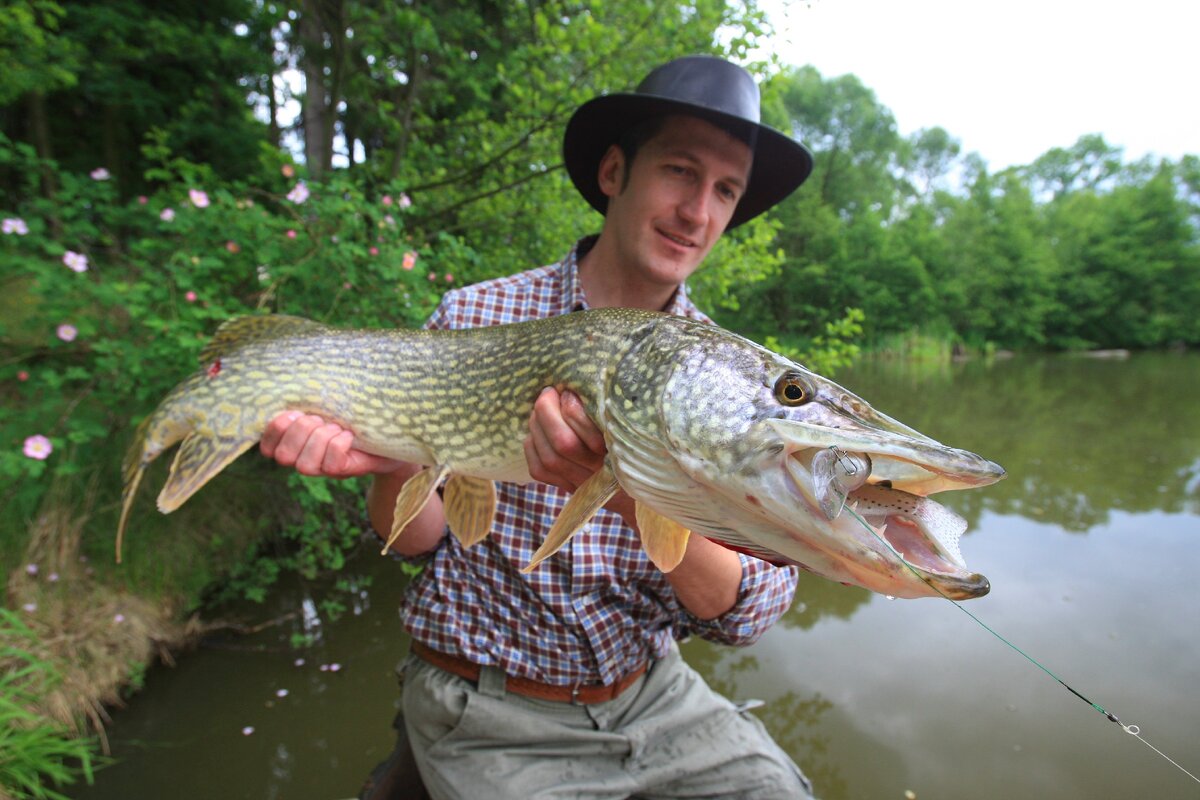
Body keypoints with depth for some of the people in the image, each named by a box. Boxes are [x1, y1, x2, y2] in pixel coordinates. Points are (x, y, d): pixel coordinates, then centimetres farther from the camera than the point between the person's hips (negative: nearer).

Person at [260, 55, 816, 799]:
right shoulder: (474, 318, -12)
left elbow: (750, 611, -16)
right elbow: (417, 538, -4)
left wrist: (642, 500, -34)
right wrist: (391, 463, -25)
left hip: (651, 690, 3)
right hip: (492, 713, -1)